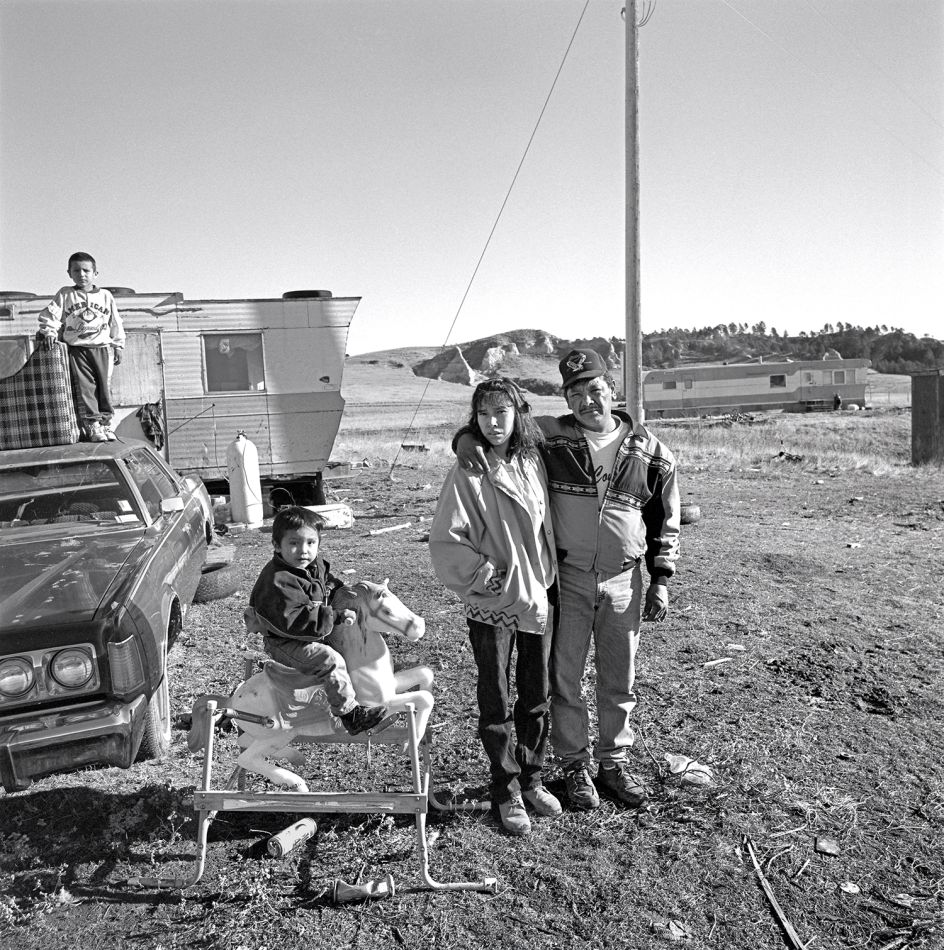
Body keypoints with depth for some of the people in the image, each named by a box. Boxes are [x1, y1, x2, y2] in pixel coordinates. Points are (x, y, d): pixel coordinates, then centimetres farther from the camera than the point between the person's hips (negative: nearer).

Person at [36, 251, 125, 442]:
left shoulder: (105, 296, 10)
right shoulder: (64, 294, 9)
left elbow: (115, 324, 12)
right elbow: (50, 315, 5)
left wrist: (118, 347, 9)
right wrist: (49, 332, -13)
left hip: (102, 348, 1)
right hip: (76, 349, 0)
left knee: (104, 386, 1)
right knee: (84, 387, -7)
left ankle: (105, 421, 8)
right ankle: (92, 424, -6)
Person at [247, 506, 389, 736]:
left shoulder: (316, 564, 1)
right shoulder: (278, 581, -28)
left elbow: (328, 582, 24)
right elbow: (292, 621, -34)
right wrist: (335, 616, -32)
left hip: (316, 633, 10)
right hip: (284, 643, -9)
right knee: (330, 660, -28)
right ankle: (349, 714, -19)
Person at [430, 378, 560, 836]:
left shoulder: (533, 463, 2)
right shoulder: (468, 472, -12)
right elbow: (444, 542, -13)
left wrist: (547, 578, 7)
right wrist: (487, 575, -13)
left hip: (537, 597, 5)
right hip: (491, 605, -4)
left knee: (537, 696, 15)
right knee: (496, 704, 8)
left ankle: (531, 779, 35)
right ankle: (507, 793, 26)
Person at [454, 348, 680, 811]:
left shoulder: (649, 451, 1)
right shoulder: (548, 436, -6)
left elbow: (665, 521, 8)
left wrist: (661, 579, 4)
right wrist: (466, 436, -19)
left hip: (623, 581, 2)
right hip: (566, 578, -1)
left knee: (619, 680, 14)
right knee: (564, 677, 8)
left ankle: (614, 763, 34)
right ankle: (574, 764, 28)